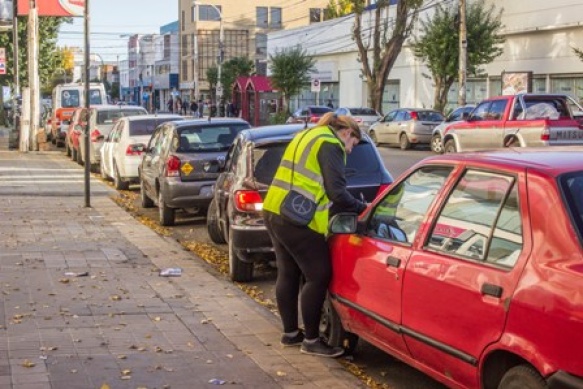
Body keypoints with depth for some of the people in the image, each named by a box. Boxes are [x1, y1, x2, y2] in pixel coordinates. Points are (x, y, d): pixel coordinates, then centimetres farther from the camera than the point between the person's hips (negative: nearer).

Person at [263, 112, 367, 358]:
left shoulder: (308, 136, 23)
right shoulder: (331, 144, -7)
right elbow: (337, 191, -14)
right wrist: (363, 208, 0)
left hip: (274, 211, 10)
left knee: (288, 273, 18)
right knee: (319, 276, -1)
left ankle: (290, 333, 28)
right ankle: (311, 340, 5)